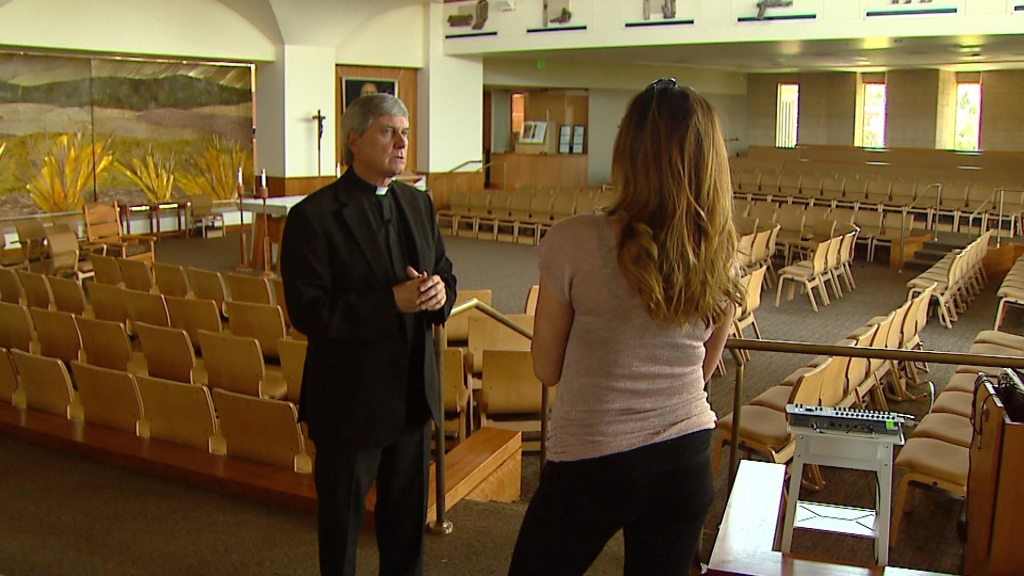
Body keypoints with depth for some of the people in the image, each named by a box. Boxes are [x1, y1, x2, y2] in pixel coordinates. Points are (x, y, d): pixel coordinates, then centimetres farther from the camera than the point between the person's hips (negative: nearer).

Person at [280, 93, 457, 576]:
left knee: (407, 509, 21)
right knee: (341, 516, 13)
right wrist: (391, 301, -27)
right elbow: (307, 311, -21)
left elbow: (443, 271, 12)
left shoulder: (418, 204, 6)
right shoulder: (314, 216, -15)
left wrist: (439, 291, -13)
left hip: (412, 392, 6)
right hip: (349, 400, -6)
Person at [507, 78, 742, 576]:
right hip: (687, 458, 4)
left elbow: (547, 369, -6)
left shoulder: (574, 243, -18)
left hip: (592, 462, -4)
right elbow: (703, 369, 9)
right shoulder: (720, 255, -4)